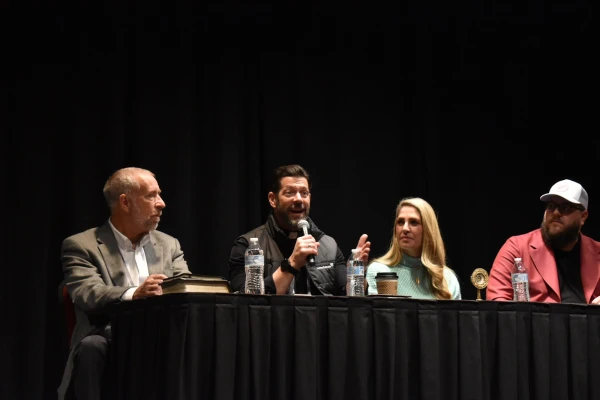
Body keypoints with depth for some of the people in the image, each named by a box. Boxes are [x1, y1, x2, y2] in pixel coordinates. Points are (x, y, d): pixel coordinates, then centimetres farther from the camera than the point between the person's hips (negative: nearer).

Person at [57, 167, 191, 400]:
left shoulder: (169, 245, 20)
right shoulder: (81, 245, 4)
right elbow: (87, 295, -13)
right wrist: (133, 295, -33)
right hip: (110, 340, -3)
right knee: (92, 347, -37)